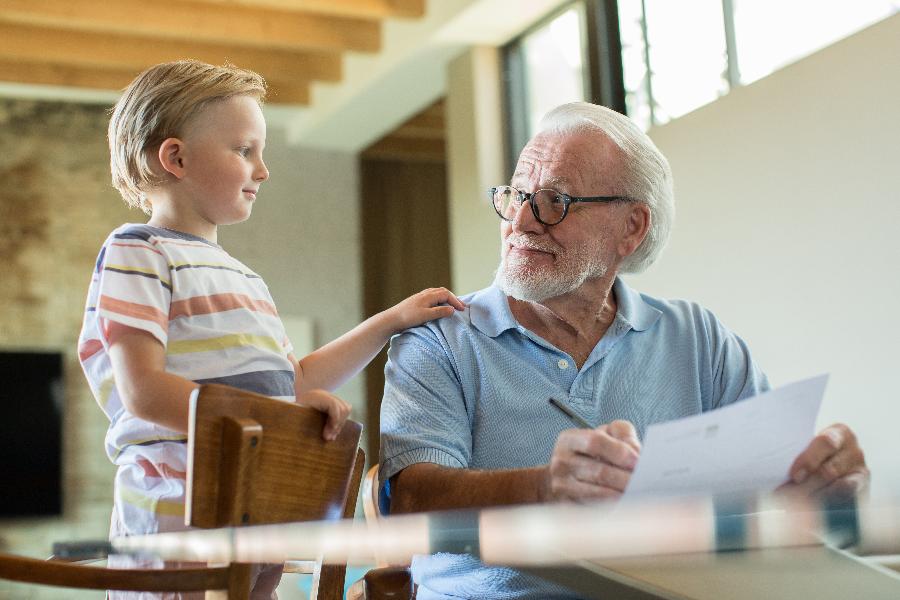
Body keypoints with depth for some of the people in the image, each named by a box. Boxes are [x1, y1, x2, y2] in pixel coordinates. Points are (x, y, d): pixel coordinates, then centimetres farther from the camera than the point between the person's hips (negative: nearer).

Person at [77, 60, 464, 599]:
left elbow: (294, 381, 24)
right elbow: (144, 392, -16)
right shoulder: (138, 255, -4)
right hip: (177, 512, -7)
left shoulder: (239, 275, 22)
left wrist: (389, 322, 21)